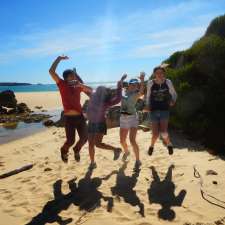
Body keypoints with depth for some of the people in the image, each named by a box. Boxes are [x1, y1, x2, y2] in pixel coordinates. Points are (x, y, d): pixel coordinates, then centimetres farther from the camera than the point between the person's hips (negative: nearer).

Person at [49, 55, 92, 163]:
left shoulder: (78, 86, 11)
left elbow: (90, 90, 19)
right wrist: (59, 58, -7)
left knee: (84, 138, 6)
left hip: (80, 117, 5)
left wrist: (82, 85, 1)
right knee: (70, 141, 1)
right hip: (69, 118, -4)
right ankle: (64, 151, 36)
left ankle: (76, 150, 37)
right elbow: (51, 71, -12)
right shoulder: (62, 85, -3)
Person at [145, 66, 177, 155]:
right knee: (155, 134, -1)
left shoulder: (168, 82, 0)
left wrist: (173, 101, -1)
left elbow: (174, 94, 15)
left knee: (163, 132, -16)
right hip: (154, 111, 0)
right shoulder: (150, 83, -1)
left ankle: (169, 144, 19)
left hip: (164, 110, 0)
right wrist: (147, 105, 7)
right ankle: (152, 145, 34)